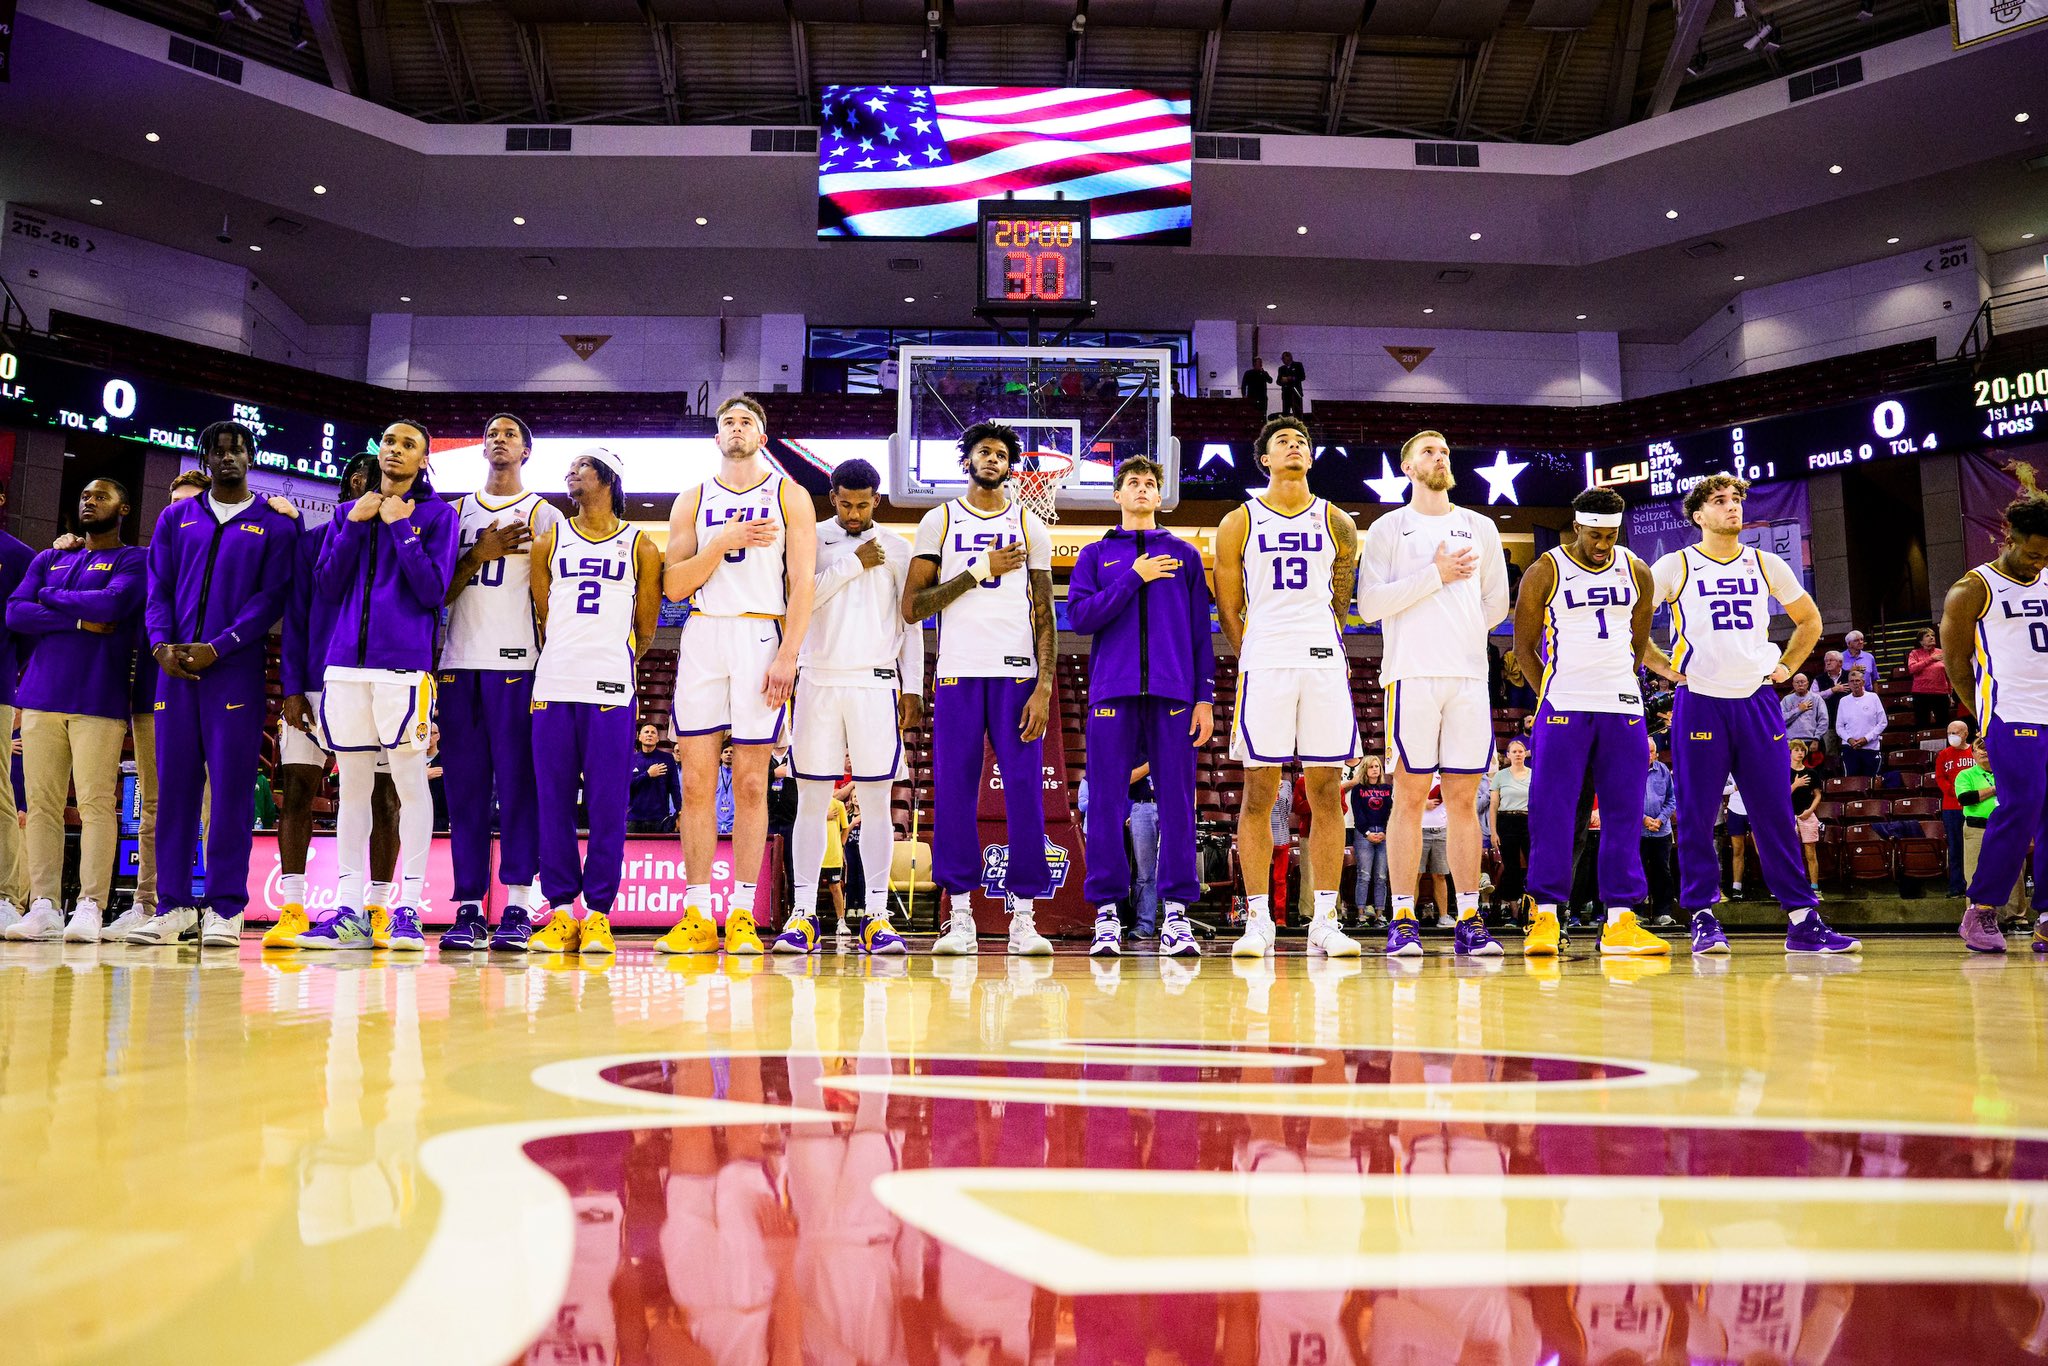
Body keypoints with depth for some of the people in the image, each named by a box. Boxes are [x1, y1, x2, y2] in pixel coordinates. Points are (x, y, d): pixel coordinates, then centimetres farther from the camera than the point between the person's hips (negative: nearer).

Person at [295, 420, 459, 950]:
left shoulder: (437, 514, 4)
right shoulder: (349, 512, 18)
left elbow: (433, 591, -7)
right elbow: (327, 586, 8)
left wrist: (401, 526, -9)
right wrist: (353, 524, 0)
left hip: (404, 663, -4)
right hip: (345, 663, 5)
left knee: (410, 779, -4)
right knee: (352, 784, 6)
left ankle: (408, 908, 0)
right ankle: (351, 909, 11)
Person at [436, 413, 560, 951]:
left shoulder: (544, 515, 9)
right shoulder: (456, 513, 19)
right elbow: (437, 591, 12)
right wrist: (479, 555, -4)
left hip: (516, 663, -3)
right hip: (459, 661, 4)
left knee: (517, 783, -6)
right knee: (464, 786, 2)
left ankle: (518, 908, -4)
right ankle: (469, 909, 4)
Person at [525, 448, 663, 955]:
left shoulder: (640, 546, 9)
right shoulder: (550, 542, 15)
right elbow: (542, 618, 18)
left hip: (610, 688, -2)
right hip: (553, 684, 2)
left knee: (606, 804, -3)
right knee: (553, 802, 1)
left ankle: (598, 914, 2)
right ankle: (561, 911, 7)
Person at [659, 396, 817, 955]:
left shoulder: (789, 496, 7)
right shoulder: (693, 501, 14)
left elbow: (802, 583, -1)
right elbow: (674, 586, 5)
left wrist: (787, 655, -12)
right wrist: (723, 542, -9)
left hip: (762, 637, -2)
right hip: (702, 636, 2)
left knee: (751, 784, -1)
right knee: (696, 781, -1)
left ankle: (742, 914, 4)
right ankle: (697, 914, 5)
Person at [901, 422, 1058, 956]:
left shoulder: (1029, 525, 13)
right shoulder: (939, 521, 10)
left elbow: (1044, 615, 7)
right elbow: (911, 608, 2)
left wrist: (1044, 688, -5)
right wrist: (980, 571, -6)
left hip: (1017, 673, 0)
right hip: (958, 671, 0)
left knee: (1025, 793, -3)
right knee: (953, 792, -1)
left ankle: (1023, 917, 3)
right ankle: (960, 916, 6)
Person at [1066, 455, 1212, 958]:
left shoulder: (1184, 555, 17)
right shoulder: (1095, 554, 16)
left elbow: (1201, 631, 12)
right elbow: (1079, 615, 0)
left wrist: (1205, 697, 3)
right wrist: (1134, 577, -4)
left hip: (1173, 691, 0)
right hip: (1113, 690, 0)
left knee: (1176, 801, -3)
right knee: (1108, 803, -3)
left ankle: (1176, 915, 0)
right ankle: (1107, 914, 2)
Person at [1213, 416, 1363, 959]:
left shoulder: (1337, 523, 11)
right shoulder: (1238, 524, 7)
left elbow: (1340, 603, 18)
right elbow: (1229, 610, 9)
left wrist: (1317, 648, 13)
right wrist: (1255, 661, 6)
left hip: (1324, 667, 2)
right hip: (1262, 668, -1)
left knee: (1326, 793, 0)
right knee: (1259, 793, -3)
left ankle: (1325, 921, 5)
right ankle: (1258, 920, 3)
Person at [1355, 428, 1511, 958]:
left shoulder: (1481, 528, 17)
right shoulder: (1389, 528, 7)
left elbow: (1496, 604, 21)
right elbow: (1370, 604, -5)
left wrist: (1455, 634, 12)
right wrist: (1434, 574, -9)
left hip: (1470, 676, 3)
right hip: (1411, 675, -3)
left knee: (1463, 798, 4)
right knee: (1410, 795, -3)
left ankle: (1469, 920, 7)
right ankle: (1403, 919, 0)